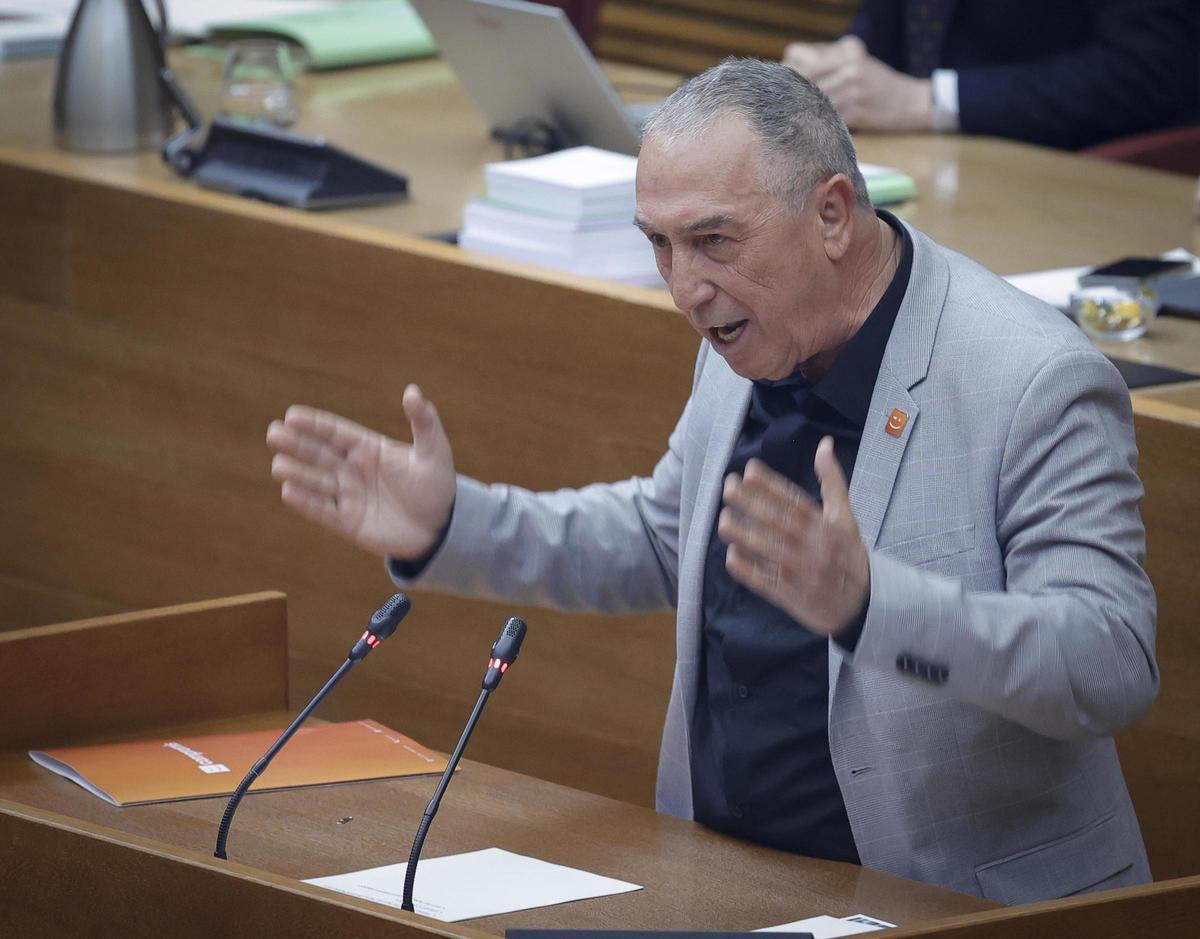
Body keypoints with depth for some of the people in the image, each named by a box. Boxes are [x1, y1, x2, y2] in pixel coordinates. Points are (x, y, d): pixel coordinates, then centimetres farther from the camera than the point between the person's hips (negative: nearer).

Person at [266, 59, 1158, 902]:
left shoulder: (1038, 383, -18)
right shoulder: (748, 345, 6)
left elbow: (1115, 666, -25)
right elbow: (661, 536, 24)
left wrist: (865, 602, -39)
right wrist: (448, 528, 9)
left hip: (962, 917, -7)